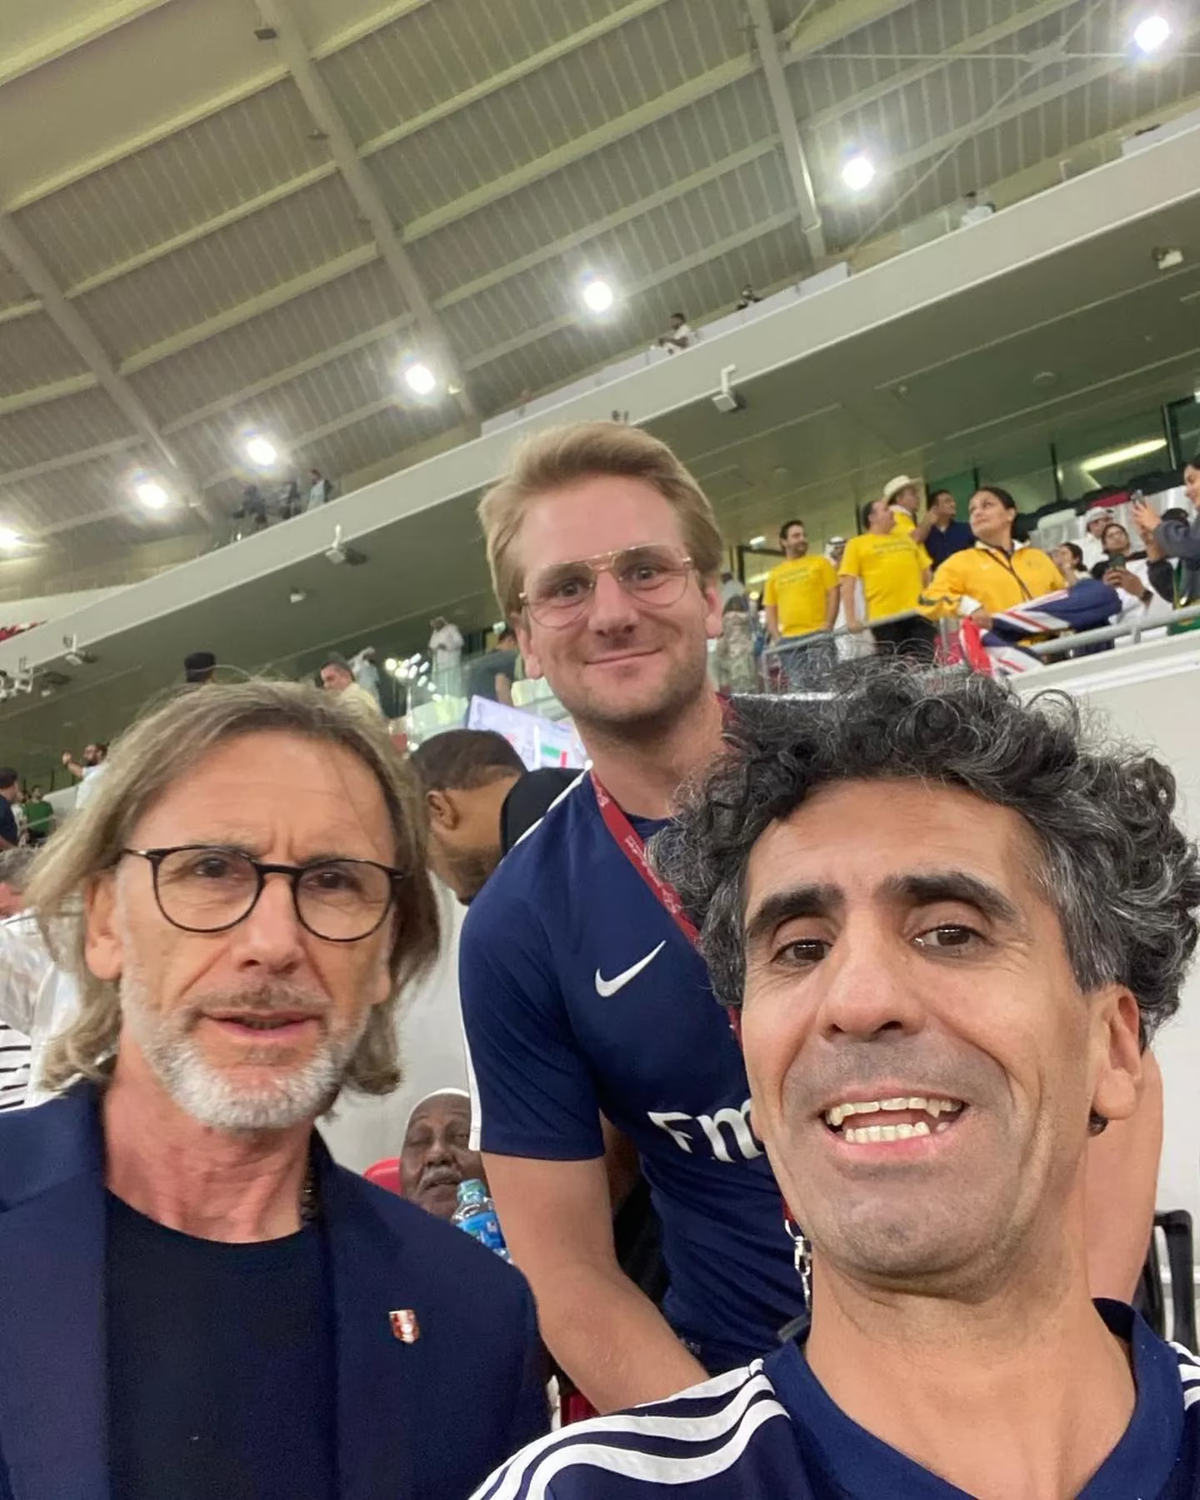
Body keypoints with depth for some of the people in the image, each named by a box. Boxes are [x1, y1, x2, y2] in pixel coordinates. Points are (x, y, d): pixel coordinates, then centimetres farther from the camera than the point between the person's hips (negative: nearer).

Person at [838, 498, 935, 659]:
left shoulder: (907, 537, 19)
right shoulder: (856, 544, 5)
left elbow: (925, 572, 23)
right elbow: (847, 586, -2)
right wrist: (851, 619, -11)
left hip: (917, 613, 4)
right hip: (884, 617, -4)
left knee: (925, 662, 1)